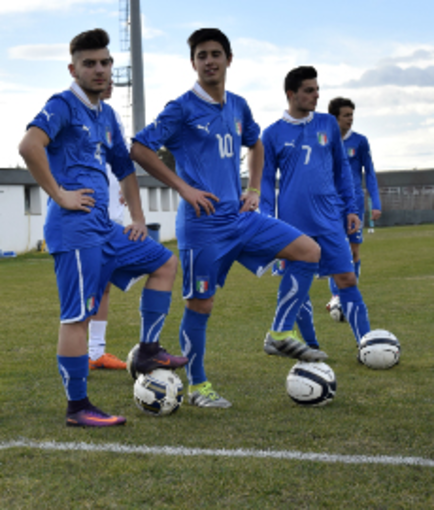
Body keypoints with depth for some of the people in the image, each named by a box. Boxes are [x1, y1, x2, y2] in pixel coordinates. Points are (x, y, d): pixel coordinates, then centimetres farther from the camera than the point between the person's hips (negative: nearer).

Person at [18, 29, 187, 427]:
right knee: (78, 315, -7)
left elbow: (124, 167, 28)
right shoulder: (63, 106, -7)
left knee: (165, 262, 15)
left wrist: (138, 217, 20)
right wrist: (59, 194, -20)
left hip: (103, 227, 9)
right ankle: (78, 409, 0)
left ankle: (148, 351, 16)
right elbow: (29, 144, -26)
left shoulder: (105, 114, 18)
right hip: (75, 229, -9)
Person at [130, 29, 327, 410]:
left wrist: (254, 190, 16)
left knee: (309, 251, -2)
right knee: (200, 304, -1)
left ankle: (280, 335, 4)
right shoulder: (183, 109, -7)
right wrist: (183, 187, -13)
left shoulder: (238, 107, 12)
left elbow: (255, 145, 30)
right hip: (203, 223, -6)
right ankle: (197, 385, 15)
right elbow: (139, 149, -11)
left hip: (239, 217, 6)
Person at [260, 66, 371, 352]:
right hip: (292, 222, -1)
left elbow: (342, 167, 16)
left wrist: (351, 207, 11)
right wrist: (268, 219, -3)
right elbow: (266, 179, 6)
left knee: (347, 278, -5)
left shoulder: (328, 124, 8)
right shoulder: (273, 134, 2)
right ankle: (311, 346, 19)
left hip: (328, 218, 1)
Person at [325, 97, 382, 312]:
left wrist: (376, 204, -3)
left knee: (353, 250, 0)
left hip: (354, 202, 0)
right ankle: (336, 295, 1)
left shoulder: (360, 141, 1)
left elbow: (369, 173, 4)